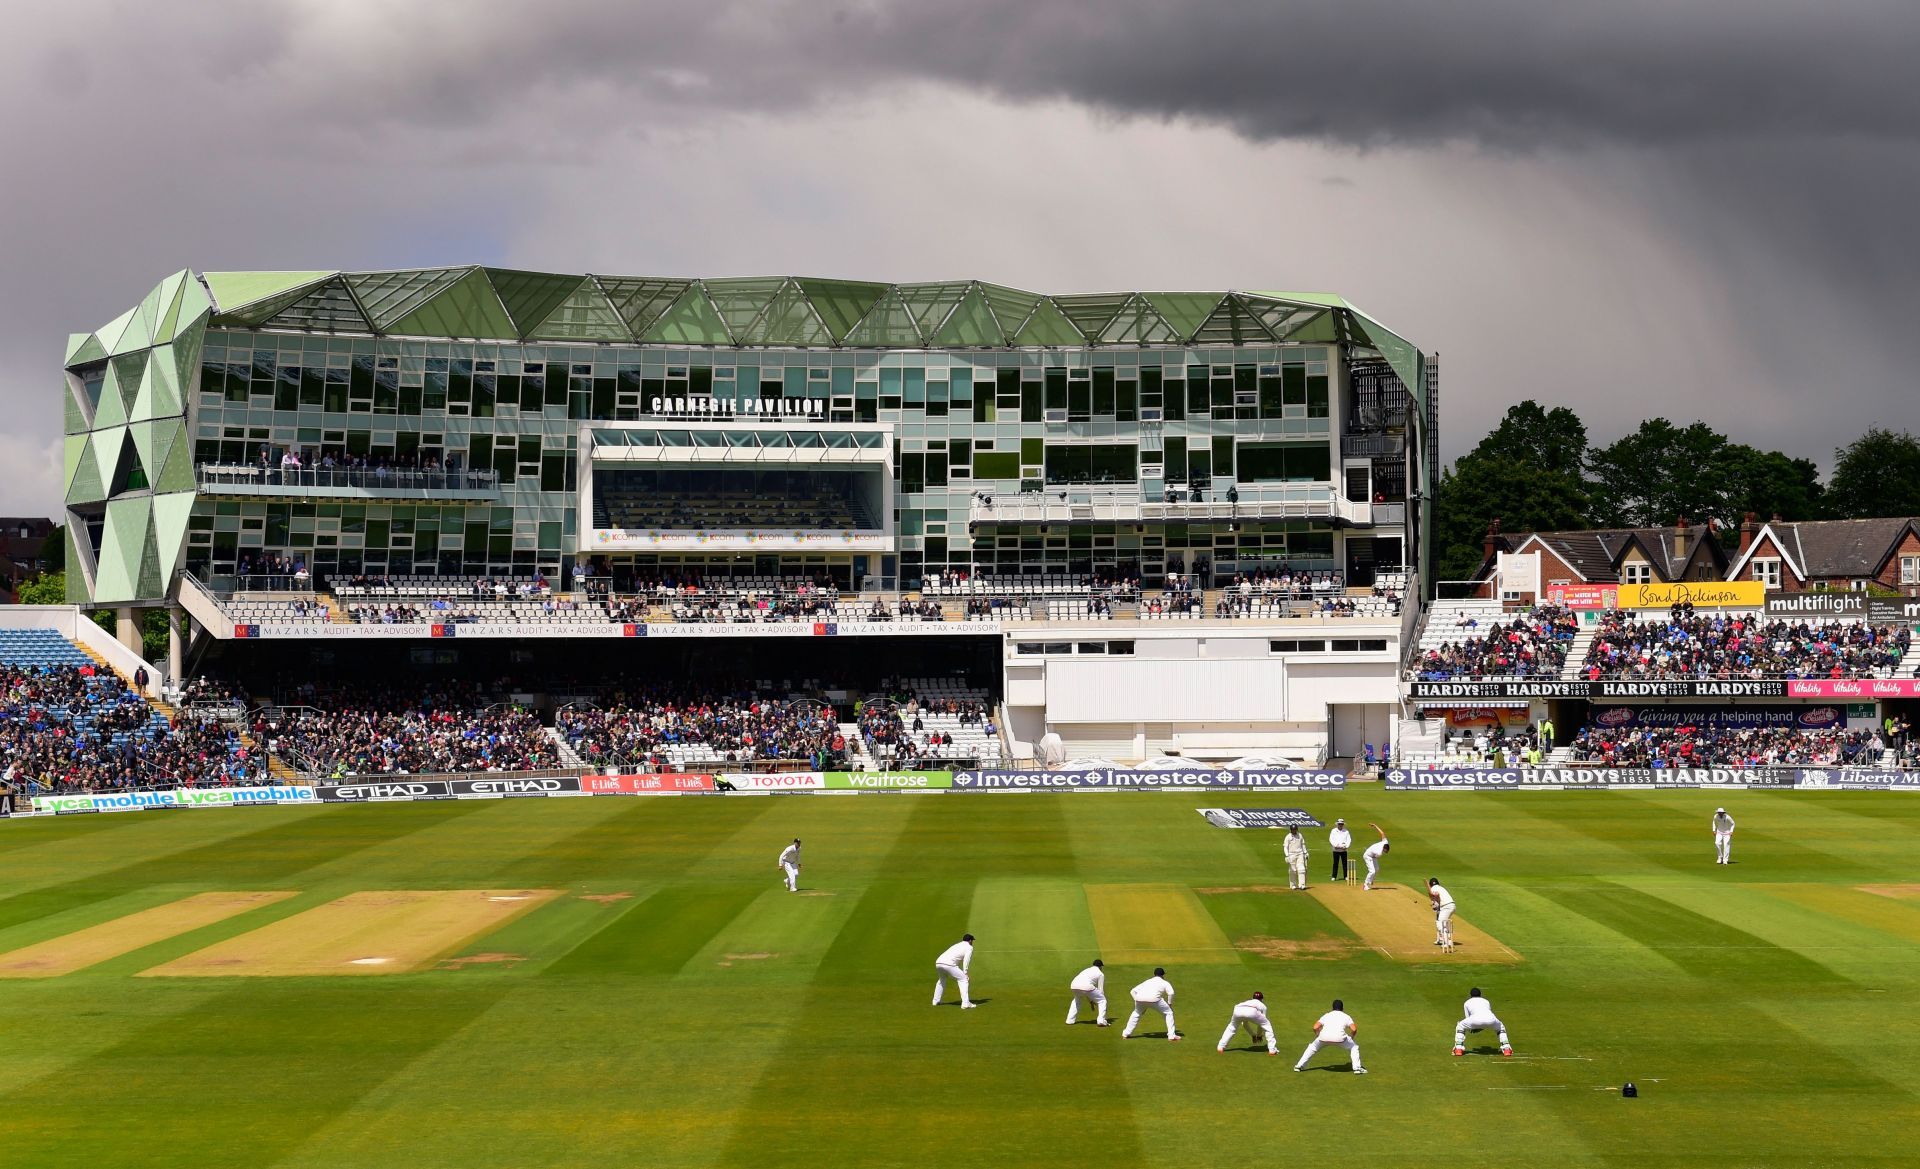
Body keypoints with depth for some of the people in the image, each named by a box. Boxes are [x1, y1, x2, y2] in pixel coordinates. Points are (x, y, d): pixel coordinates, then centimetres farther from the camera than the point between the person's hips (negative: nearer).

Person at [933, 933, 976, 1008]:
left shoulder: (957, 945, 34)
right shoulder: (969, 947, 12)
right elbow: (966, 961, 0)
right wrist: (965, 974, 2)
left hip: (938, 962, 7)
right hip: (948, 964, -7)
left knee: (942, 980, 34)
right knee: (963, 980, 1)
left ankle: (936, 1001, 35)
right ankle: (965, 1004, -9)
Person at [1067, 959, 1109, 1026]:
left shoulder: (1087, 970, 37)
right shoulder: (1100, 974, 20)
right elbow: (1100, 990, 18)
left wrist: (1090, 1001, 43)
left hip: (1074, 985, 6)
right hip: (1086, 986, -6)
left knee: (1077, 1000, 38)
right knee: (1102, 1001, 11)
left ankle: (1070, 1020, 31)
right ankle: (1101, 1021, -2)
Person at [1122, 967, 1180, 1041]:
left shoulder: (1147, 981, 35)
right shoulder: (1165, 983, 24)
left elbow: (1133, 991, 29)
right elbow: (1171, 993, 3)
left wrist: (1140, 1004, 29)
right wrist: (1169, 1004, 17)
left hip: (1140, 998, 4)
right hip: (1153, 998, -4)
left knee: (1136, 1013, 34)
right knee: (1168, 1013, 16)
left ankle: (1126, 1034, 36)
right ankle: (1171, 1036, 10)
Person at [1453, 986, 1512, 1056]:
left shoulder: (1467, 1002, 34)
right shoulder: (1486, 1001, 40)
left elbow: (1467, 1018, 32)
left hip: (1476, 1019, -2)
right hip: (1491, 1018, 2)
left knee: (1460, 1027, 25)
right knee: (1501, 1027, 35)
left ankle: (1458, 1048, 13)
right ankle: (1506, 1049, 21)